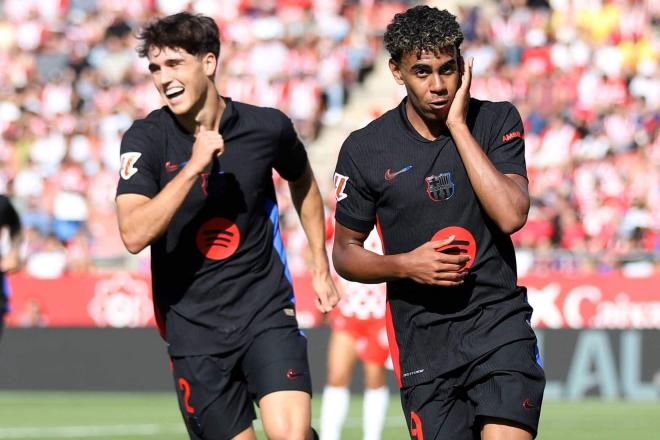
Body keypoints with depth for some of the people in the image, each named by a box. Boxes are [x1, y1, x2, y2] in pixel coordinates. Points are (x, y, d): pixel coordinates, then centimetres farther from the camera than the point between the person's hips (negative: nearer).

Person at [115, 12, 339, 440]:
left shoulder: (268, 127, -3)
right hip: (193, 326, 1)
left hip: (267, 312, 0)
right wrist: (193, 167, -27)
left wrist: (321, 265, 20)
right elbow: (134, 235, -22)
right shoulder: (145, 139, -8)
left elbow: (303, 182, 20)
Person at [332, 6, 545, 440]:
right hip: (423, 342, 1)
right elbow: (345, 253, 10)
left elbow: (511, 215, -15)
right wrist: (406, 265, -10)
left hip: (500, 323, -1)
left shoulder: (497, 122, 0)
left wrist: (458, 126, -13)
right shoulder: (364, 150, 1)